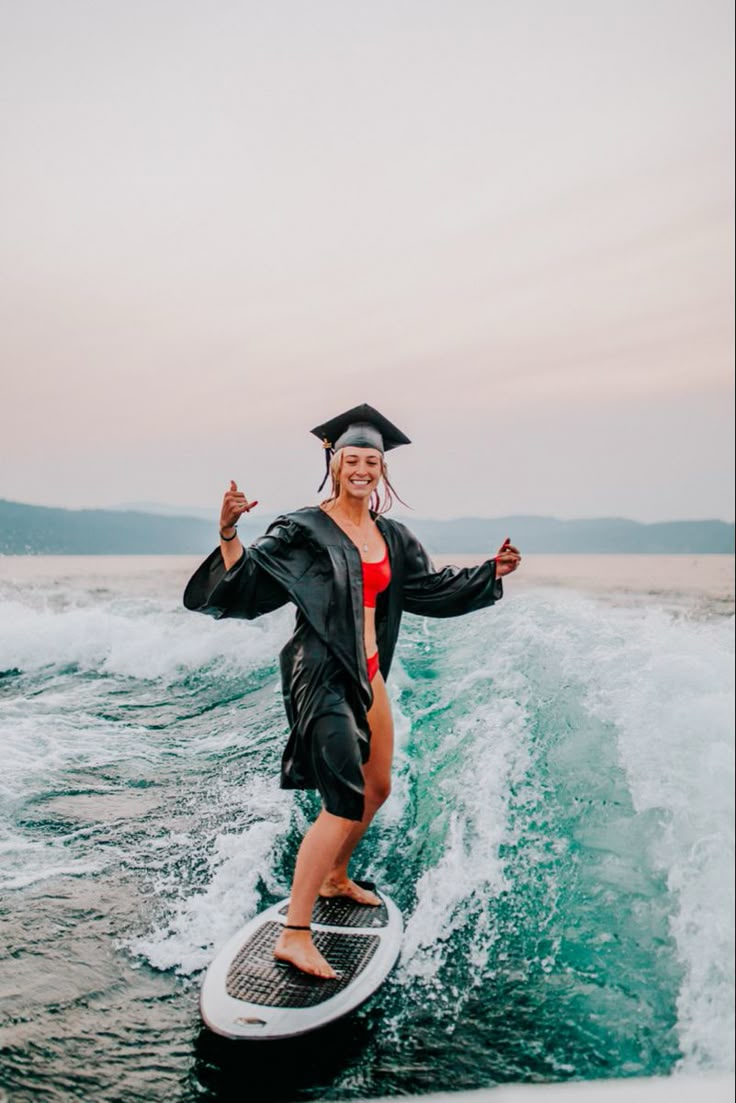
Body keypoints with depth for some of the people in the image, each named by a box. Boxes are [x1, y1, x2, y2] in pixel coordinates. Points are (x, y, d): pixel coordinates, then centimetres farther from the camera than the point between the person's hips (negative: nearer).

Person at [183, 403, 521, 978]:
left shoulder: (391, 537, 9)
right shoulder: (304, 531, -11)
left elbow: (433, 588, 19)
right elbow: (245, 580, -17)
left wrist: (491, 572, 12)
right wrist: (229, 533, -33)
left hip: (368, 674, 8)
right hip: (322, 676, -8)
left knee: (377, 788, 21)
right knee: (344, 805, -15)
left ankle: (335, 877, 45)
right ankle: (295, 934, -6)